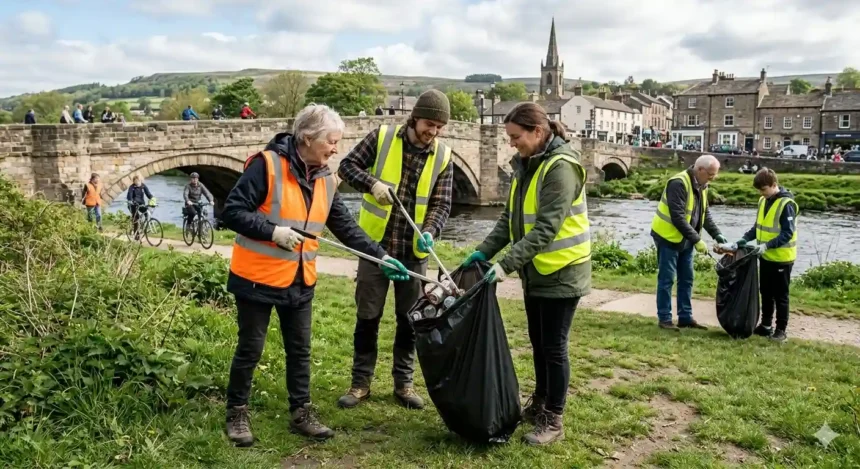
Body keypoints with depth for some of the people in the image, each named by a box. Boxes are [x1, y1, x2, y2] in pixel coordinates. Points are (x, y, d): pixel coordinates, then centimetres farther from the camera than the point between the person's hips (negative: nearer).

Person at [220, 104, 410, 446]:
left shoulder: (326, 180, 4)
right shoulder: (267, 165, -17)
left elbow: (347, 227, 8)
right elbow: (231, 211, -17)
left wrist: (380, 256, 2)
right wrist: (273, 231, -26)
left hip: (299, 281, 6)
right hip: (257, 277, -6)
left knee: (300, 349, 13)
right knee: (250, 348, 6)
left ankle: (301, 412, 27)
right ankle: (237, 413, 24)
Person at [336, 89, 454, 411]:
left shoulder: (443, 157, -1)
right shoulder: (382, 137, -6)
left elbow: (441, 204, -2)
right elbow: (347, 166, -3)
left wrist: (430, 232, -21)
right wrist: (372, 183, -23)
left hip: (413, 251, 2)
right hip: (374, 244, -2)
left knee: (409, 319, 10)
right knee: (367, 317, 6)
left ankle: (403, 383, 24)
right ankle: (361, 382, 20)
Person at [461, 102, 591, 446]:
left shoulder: (561, 167, -21)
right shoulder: (525, 164, 6)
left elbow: (546, 228, -26)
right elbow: (511, 217, 10)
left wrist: (506, 265, -29)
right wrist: (485, 250, -2)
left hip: (561, 272, -8)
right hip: (536, 271, 8)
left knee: (553, 348, 1)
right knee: (538, 343, 18)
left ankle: (553, 421, 15)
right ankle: (539, 405, 34)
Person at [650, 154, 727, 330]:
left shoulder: (702, 185, 5)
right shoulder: (679, 183, -23)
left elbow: (705, 213, 13)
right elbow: (678, 217, -26)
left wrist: (717, 234, 0)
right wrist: (697, 240, -23)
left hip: (685, 239, 9)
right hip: (668, 237, -9)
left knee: (686, 279, 11)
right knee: (667, 279, -2)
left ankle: (686, 317, 19)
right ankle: (664, 318, 6)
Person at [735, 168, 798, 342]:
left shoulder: (786, 204, -18)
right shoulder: (763, 201, 6)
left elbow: (787, 233, -21)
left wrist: (767, 245, -30)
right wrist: (745, 239, 1)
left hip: (781, 258, -8)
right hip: (765, 257, 8)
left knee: (780, 295, 2)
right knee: (765, 292, 15)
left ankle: (781, 330, 12)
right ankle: (766, 325, 26)